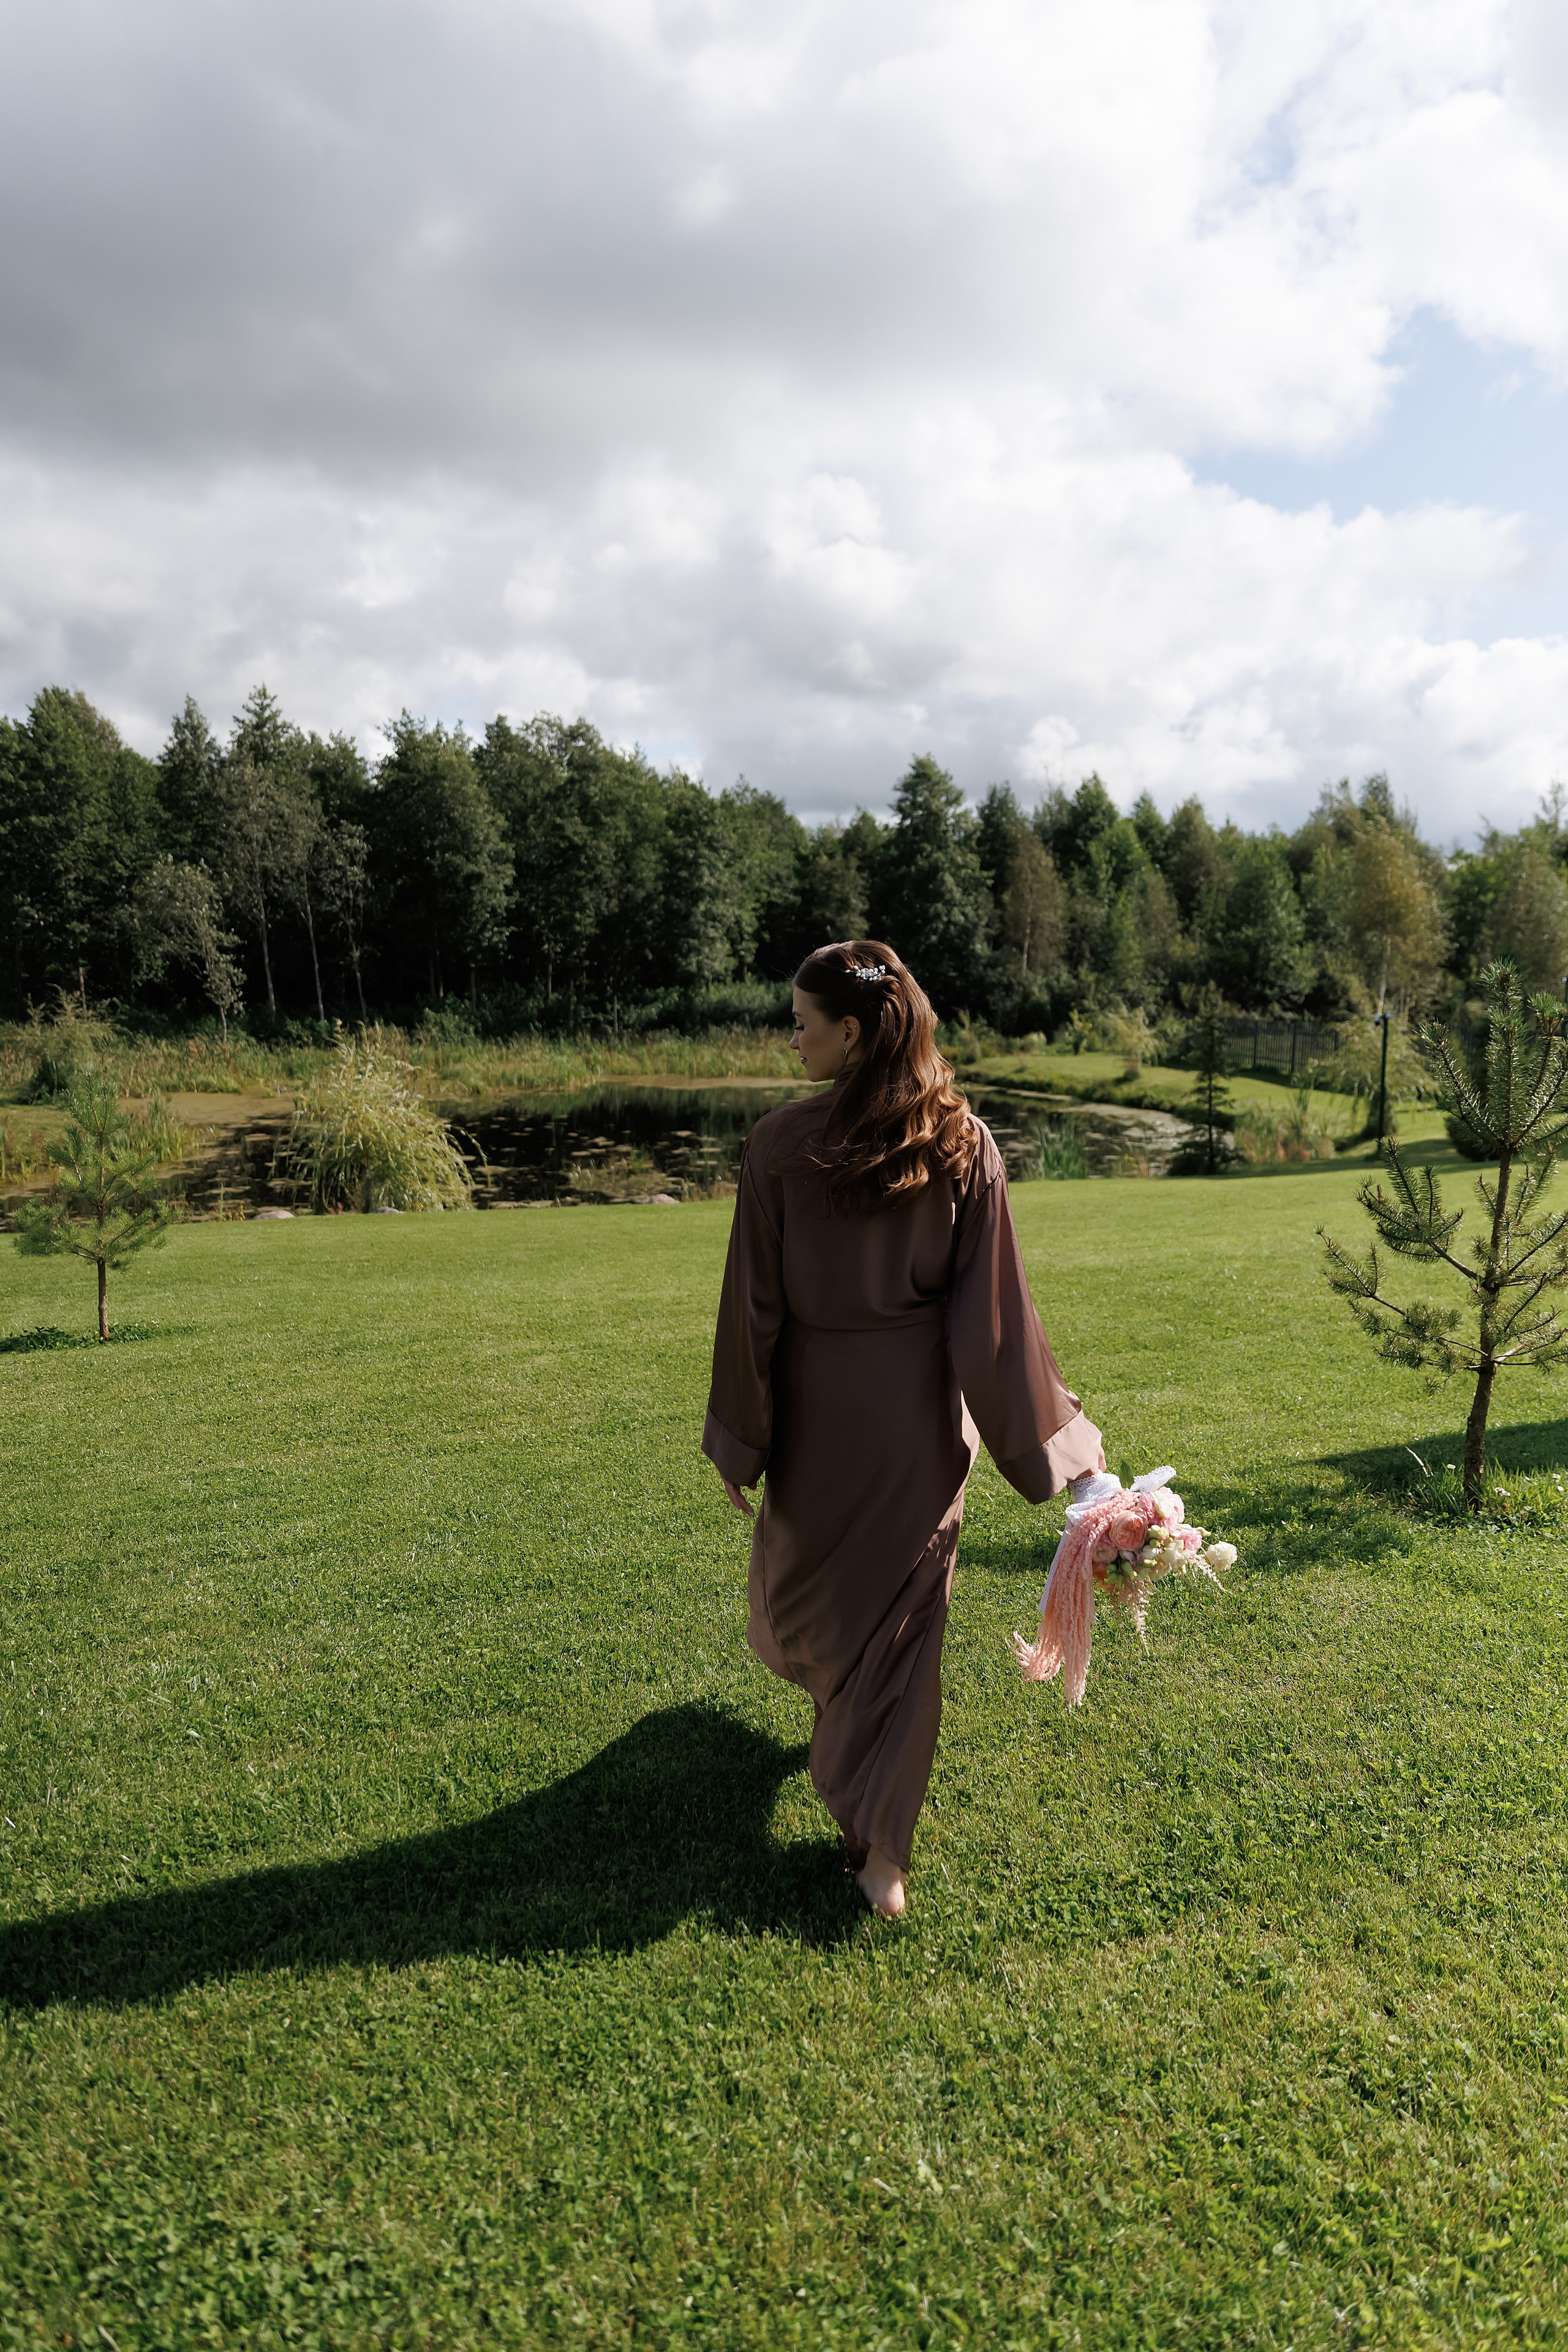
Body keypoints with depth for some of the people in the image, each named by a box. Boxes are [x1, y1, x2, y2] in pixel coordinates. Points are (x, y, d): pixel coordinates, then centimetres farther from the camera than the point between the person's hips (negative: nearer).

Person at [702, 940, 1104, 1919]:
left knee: (805, 1562, 28)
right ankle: (881, 1850, 22)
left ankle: (812, 1665, 58)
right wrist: (1052, 1425, 3)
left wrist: (739, 1437, 0)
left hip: (817, 1403, -1)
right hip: (921, 1407, 2)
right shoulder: (963, 1143, -10)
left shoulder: (780, 1144, -17)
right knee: (902, 1618, 13)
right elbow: (996, 1302, -8)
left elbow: (754, 1305, -11)